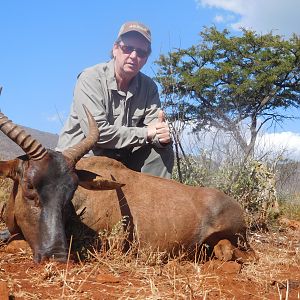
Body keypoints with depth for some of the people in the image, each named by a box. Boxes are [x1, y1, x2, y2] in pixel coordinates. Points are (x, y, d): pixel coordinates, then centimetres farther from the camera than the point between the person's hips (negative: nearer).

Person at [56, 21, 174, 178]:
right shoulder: (91, 78, -16)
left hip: (121, 158, 5)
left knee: (164, 151, -12)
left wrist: (162, 137, -31)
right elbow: (97, 132, -26)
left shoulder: (148, 87, 1)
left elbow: (154, 128, -5)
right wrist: (145, 133, -22)